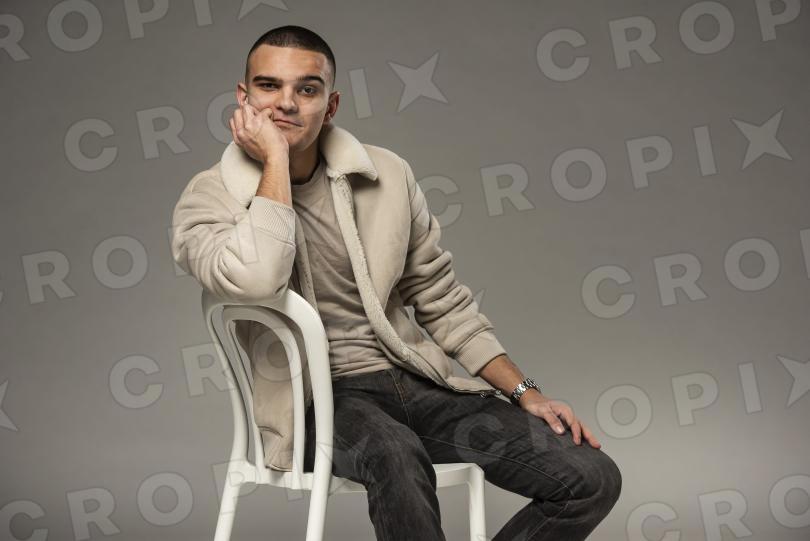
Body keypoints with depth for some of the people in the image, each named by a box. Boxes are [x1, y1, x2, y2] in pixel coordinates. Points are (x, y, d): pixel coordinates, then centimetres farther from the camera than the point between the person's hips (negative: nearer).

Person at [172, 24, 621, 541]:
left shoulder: (388, 175, 6)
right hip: (315, 400, -4)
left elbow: (445, 303, 14)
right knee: (396, 454, -40)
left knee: (593, 478, -9)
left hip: (416, 381, 5)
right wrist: (275, 159, -17)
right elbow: (255, 280, -29)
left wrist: (525, 392, 6)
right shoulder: (210, 199, -4)